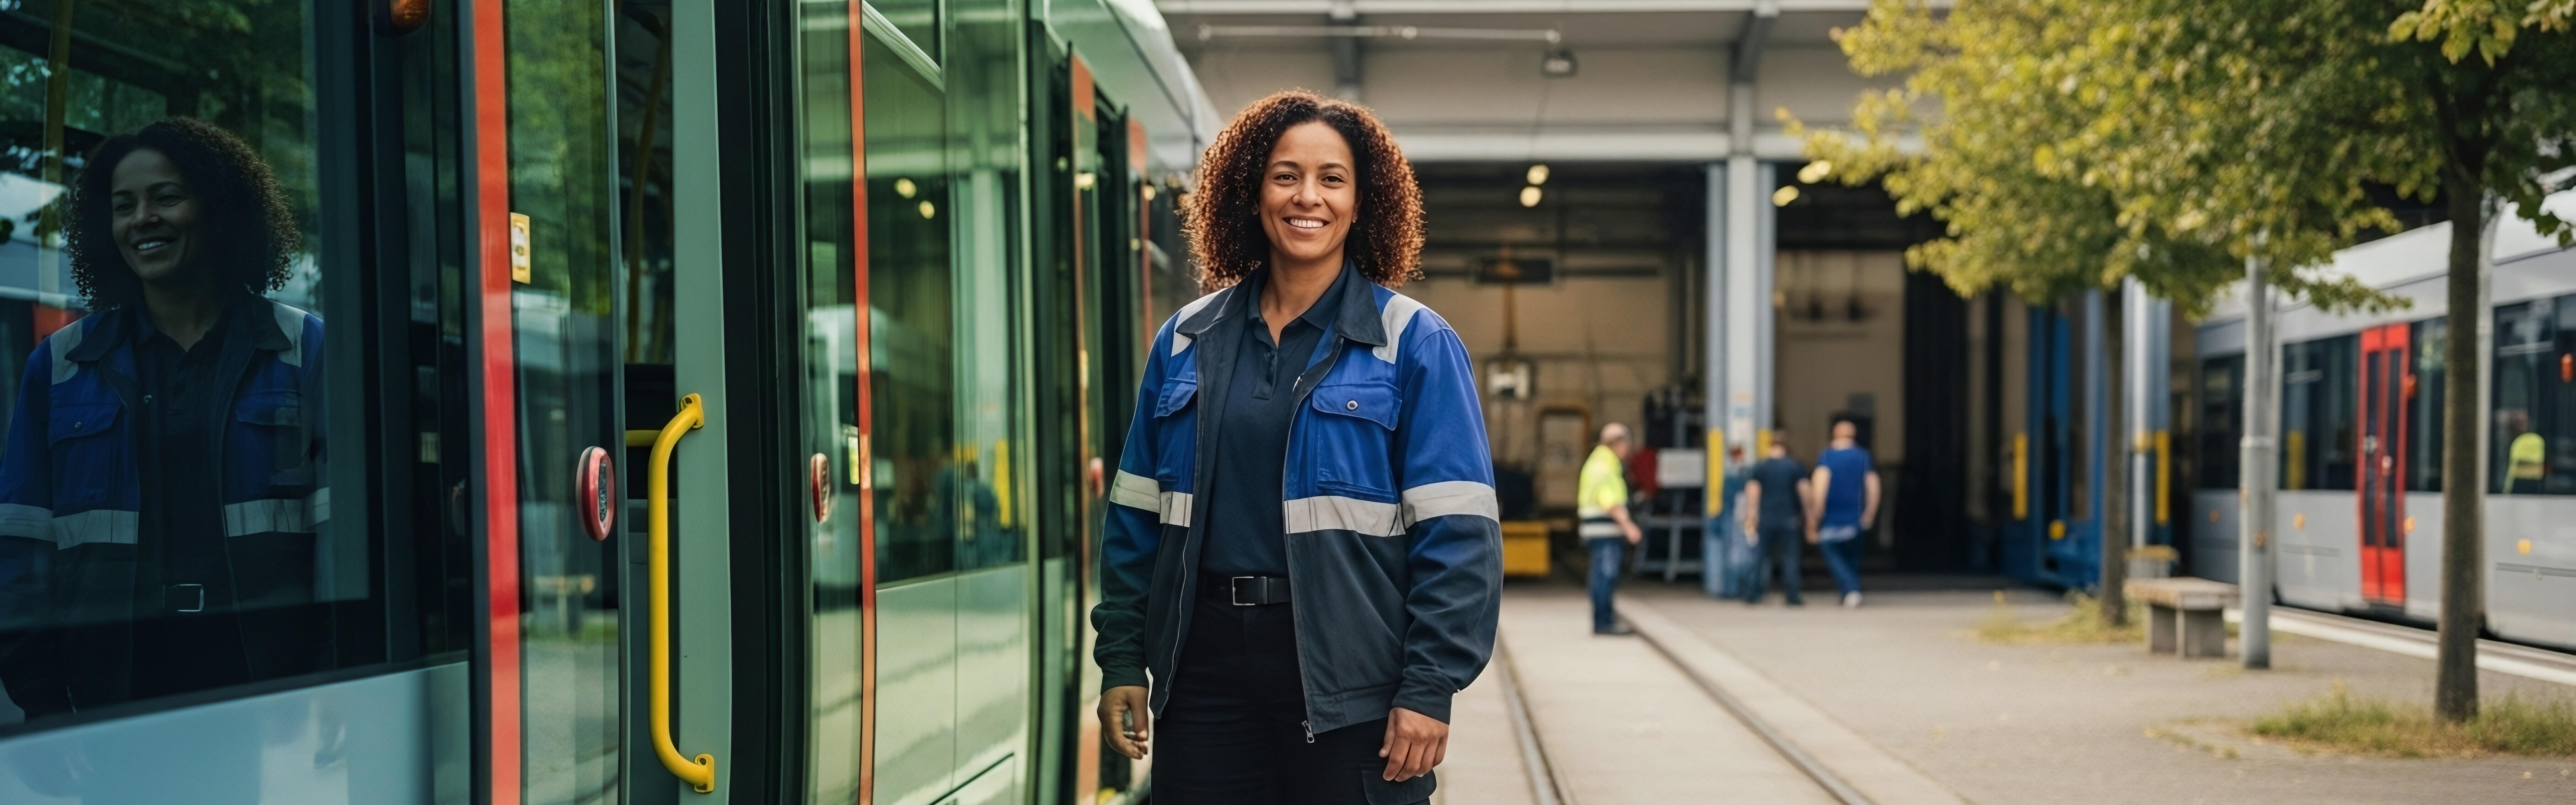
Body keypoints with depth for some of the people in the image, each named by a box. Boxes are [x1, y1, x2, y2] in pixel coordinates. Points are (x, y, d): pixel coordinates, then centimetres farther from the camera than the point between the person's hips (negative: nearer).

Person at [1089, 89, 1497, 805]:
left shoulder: (1416, 344, -2)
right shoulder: (1186, 342, 9)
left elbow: (1457, 534, -7)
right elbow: (1136, 518, 12)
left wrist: (1429, 686, -13)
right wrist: (1122, 660, 7)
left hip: (1348, 685, -3)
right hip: (1207, 662, 3)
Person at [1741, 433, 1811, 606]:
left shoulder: (1760, 468, 2)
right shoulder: (1796, 467, 1)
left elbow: (1752, 493, -2)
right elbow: (1804, 492, -1)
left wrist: (1751, 518, -1)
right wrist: (1807, 514, 8)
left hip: (1766, 519, 1)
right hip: (1789, 519, -1)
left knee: (1763, 557, 6)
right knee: (1790, 556, 4)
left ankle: (1756, 594, 1)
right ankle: (1792, 595, 0)